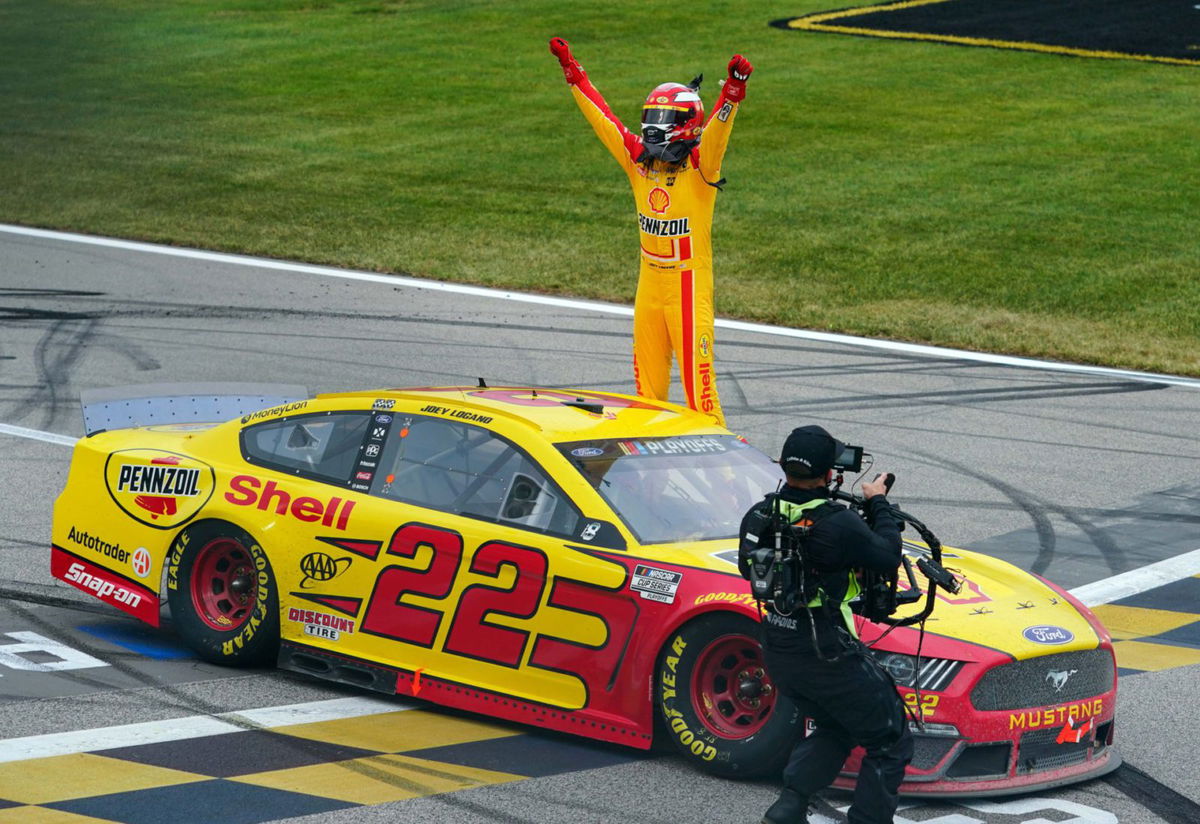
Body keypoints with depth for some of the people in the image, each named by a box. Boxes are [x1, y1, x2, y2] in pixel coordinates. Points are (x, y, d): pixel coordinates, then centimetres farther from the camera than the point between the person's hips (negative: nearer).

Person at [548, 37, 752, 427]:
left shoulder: (700, 166, -11)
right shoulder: (639, 160, 3)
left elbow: (715, 131, -28)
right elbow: (604, 120, 8)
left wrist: (733, 91, -45)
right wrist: (574, 74, 8)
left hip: (689, 282, -6)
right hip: (649, 281, 6)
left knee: (697, 370, -4)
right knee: (647, 372, 14)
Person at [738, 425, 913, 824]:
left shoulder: (759, 516, -4)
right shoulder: (838, 525, -23)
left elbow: (748, 568, 14)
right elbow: (888, 557, -8)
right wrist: (878, 504, 5)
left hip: (777, 653, 7)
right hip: (828, 655, -7)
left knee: (834, 731, 28)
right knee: (890, 743, 9)